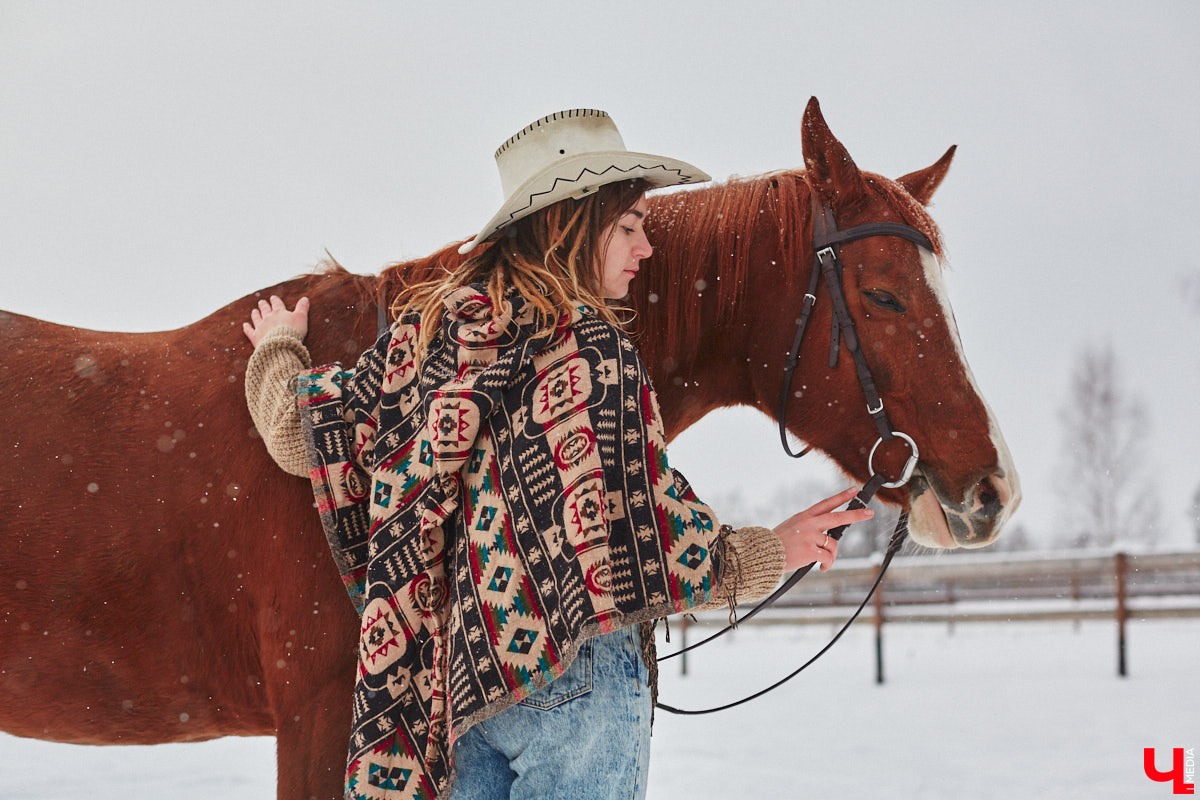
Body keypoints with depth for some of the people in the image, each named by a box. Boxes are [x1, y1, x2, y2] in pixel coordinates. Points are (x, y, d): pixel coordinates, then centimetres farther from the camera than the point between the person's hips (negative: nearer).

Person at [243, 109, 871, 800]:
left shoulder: (428, 327, 6)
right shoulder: (590, 345, -13)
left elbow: (304, 430, 10)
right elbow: (645, 522, -14)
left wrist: (277, 347, 31)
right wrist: (769, 553, 0)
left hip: (456, 667, 7)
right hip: (576, 674, -7)